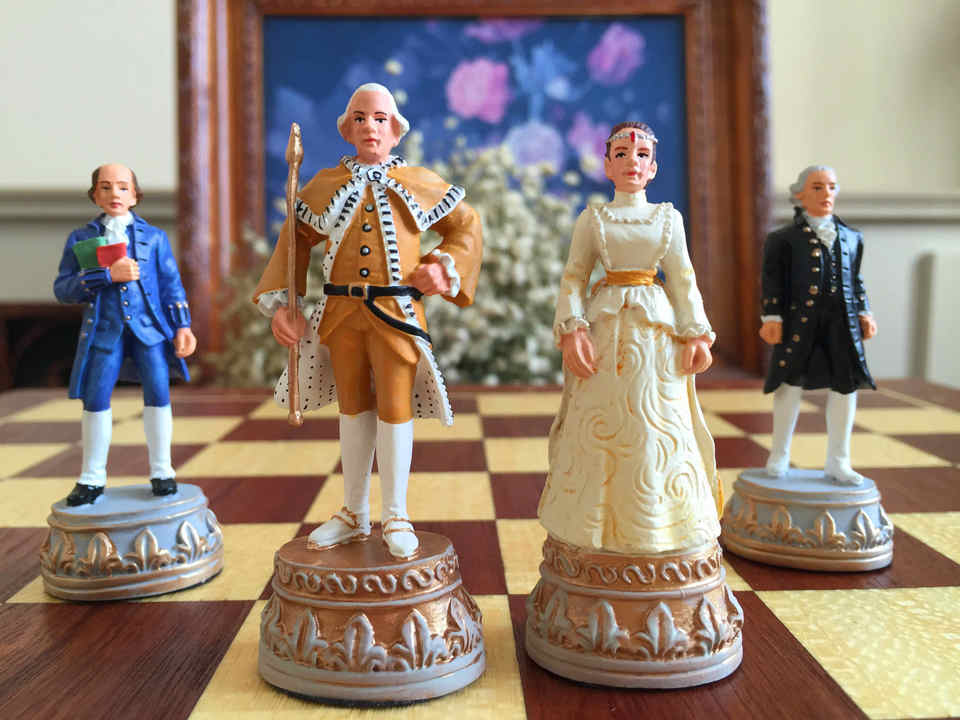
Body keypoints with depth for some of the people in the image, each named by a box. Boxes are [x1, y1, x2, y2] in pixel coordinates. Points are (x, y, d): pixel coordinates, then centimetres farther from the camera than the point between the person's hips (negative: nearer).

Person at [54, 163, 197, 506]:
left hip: (149, 326, -1)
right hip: (104, 329, 1)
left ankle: (162, 472, 6)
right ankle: (92, 478, 15)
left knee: (157, 393, -7)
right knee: (95, 400, 1)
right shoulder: (80, 238, 9)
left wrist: (182, 326, -3)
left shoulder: (154, 237, 9)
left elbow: (171, 285, 7)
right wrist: (108, 275, -13)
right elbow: (62, 288, -1)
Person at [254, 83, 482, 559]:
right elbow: (295, 242, 9)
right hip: (341, 313, 3)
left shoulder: (419, 184, 2)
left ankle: (396, 518, 16)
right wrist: (281, 303, -2)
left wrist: (445, 267, -5)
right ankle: (354, 515, 26)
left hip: (396, 313, -2)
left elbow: (466, 225, 12)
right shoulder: (325, 186, 6)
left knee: (394, 409, 0)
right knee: (353, 408, 12)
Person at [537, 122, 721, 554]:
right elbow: (574, 278, 1)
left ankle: (654, 521, 18)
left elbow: (683, 280, 8)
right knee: (600, 423, 1)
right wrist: (572, 329, -12)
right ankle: (599, 522, 16)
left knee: (656, 424, 2)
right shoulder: (591, 219, 5)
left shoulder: (669, 218, 9)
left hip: (656, 328, 1)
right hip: (605, 328, -1)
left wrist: (695, 335, 1)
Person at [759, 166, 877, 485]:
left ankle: (837, 461, 18)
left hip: (842, 320, 4)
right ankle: (779, 456, 17)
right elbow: (773, 282, -1)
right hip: (800, 319, -4)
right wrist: (771, 317, -8)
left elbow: (855, 280, 20)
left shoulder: (851, 237, 16)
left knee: (846, 384, 5)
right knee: (791, 381, 0)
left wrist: (864, 313, 11)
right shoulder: (783, 239, 3)